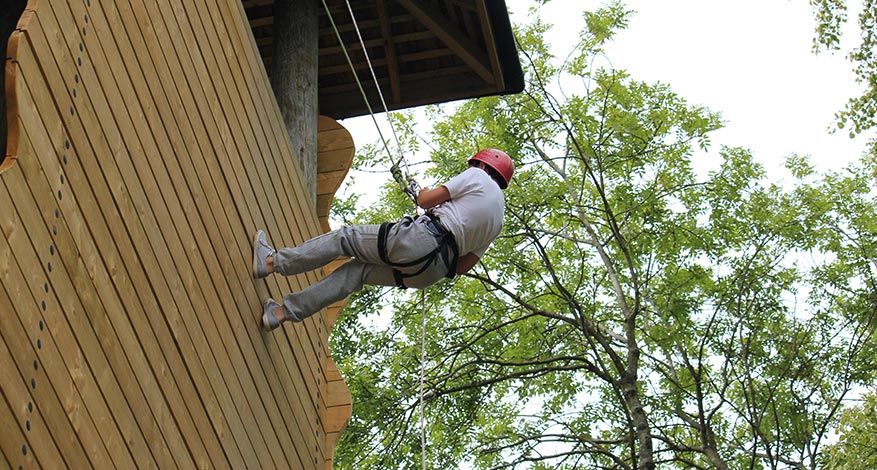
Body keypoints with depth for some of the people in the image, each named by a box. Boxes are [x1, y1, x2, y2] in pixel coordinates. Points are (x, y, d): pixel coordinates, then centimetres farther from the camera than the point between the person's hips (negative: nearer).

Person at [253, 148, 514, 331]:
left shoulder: (477, 177, 4)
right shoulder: (497, 221, 24)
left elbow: (425, 200, -3)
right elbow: (464, 267, 21)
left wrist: (424, 193, 19)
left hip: (419, 240, -8)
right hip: (432, 272, 8)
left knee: (345, 238, 5)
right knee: (357, 271, 12)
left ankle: (272, 262, 6)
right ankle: (285, 311, 9)